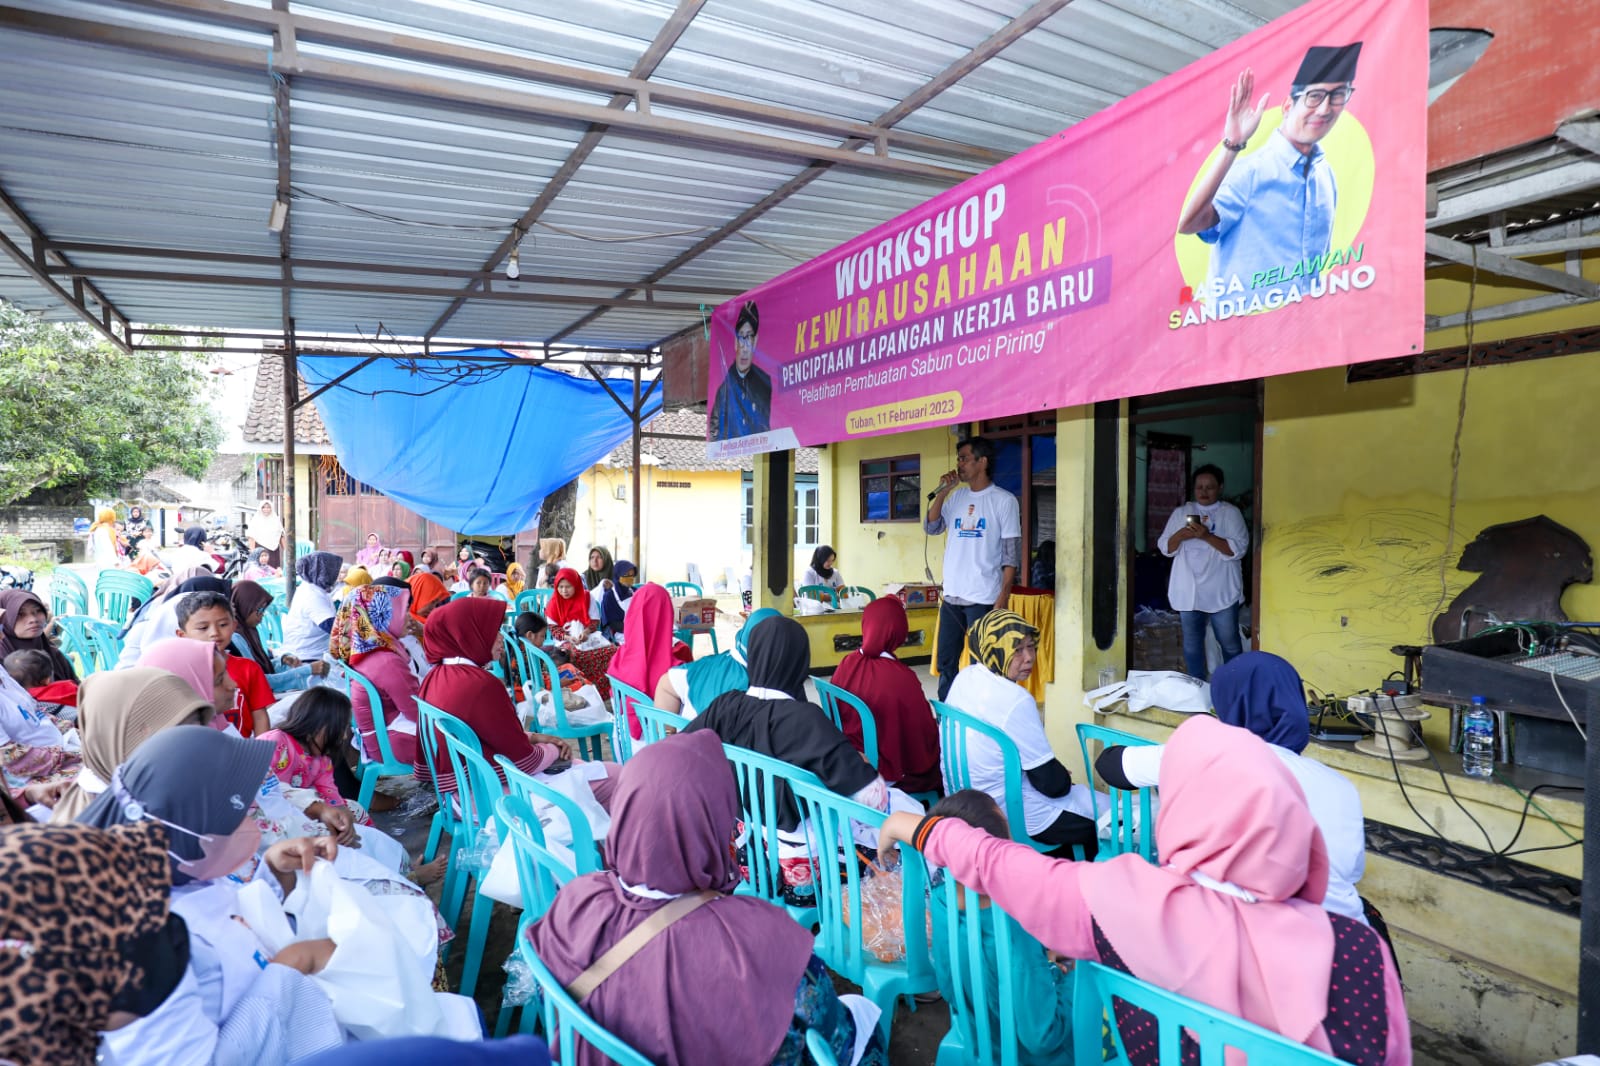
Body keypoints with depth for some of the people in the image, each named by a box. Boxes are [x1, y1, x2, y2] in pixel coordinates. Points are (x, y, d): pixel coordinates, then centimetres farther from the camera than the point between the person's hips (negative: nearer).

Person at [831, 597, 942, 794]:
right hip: (889, 769, -6)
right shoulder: (902, 678, -28)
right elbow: (924, 732, -16)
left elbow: (836, 714, 4)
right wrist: (937, 726, 5)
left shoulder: (847, 664, -11)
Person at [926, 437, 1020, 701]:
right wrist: (942, 492, -2)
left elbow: (1011, 553, -7)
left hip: (984, 598, -6)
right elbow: (932, 528, 7)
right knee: (945, 661, 12)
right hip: (952, 595, 6)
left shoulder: (1004, 501, -5)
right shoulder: (956, 496, 11)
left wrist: (1003, 597, -13)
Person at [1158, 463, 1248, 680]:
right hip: (1188, 592, 2)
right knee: (1192, 645, 10)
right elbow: (1165, 548, 5)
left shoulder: (1230, 513, -1)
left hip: (1221, 592, -2)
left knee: (1230, 644, 7)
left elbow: (1238, 548, -12)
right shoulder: (1181, 513, 8)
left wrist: (1207, 536, -24)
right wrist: (1180, 535, -16)